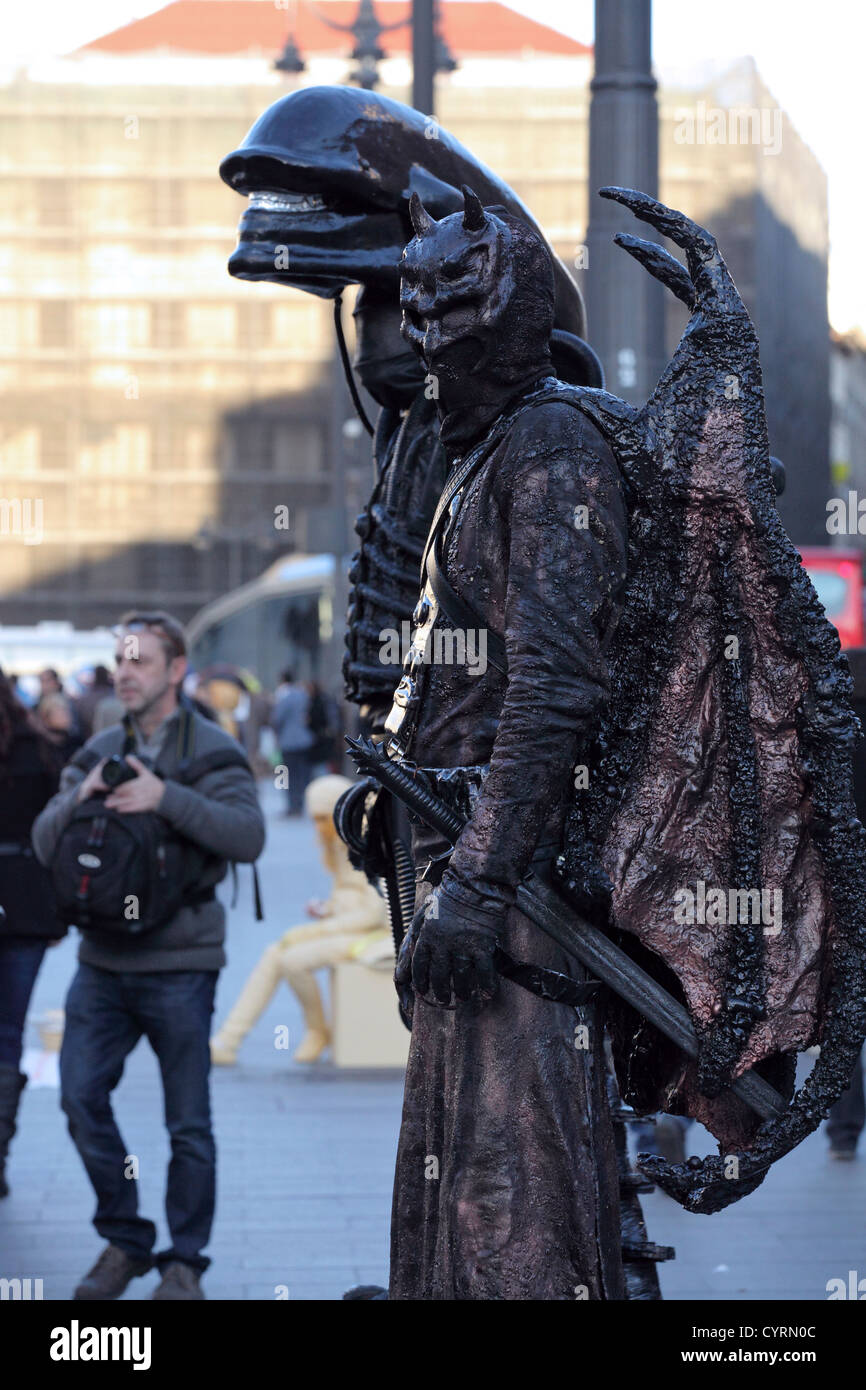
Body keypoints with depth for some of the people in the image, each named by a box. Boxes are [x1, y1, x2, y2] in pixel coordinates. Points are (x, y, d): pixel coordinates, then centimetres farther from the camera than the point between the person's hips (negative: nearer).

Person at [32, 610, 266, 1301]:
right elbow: (45, 842, 7)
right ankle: (124, 1240, 15)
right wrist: (78, 798, -13)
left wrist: (166, 798, -26)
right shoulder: (99, 752, 12)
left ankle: (184, 1262, 16)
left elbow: (248, 835, -17)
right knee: (82, 1096, -3)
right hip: (103, 960, 4)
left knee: (189, 1122, 2)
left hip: (179, 965, -4)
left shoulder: (212, 752, -3)